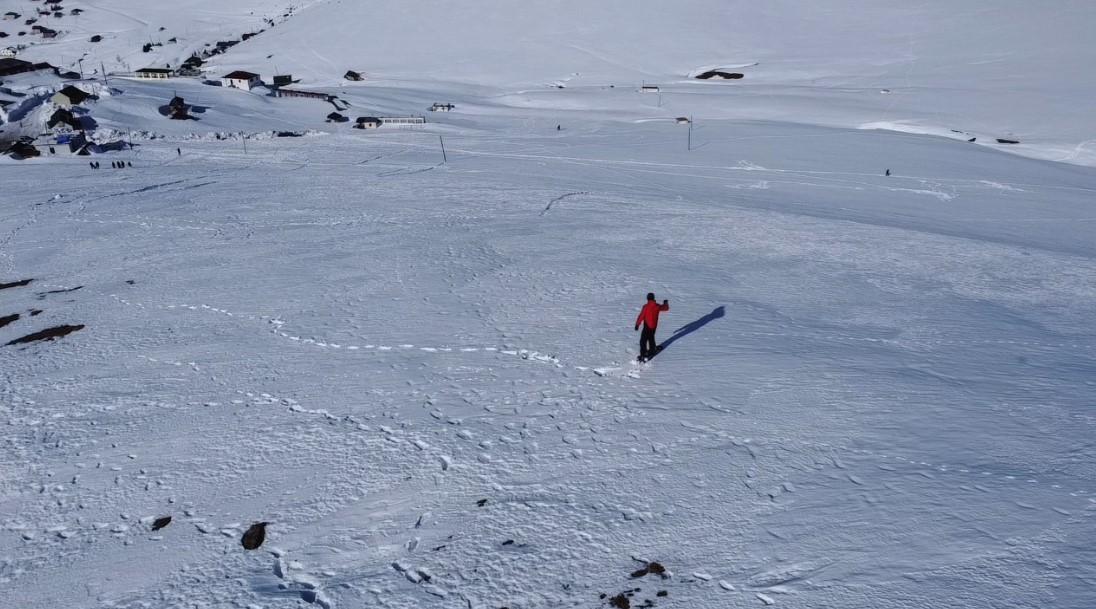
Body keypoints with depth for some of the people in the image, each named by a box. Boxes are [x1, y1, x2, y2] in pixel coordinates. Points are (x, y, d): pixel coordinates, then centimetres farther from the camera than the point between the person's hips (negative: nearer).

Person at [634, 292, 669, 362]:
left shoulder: (646, 307, -19)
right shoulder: (657, 306, -4)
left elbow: (641, 316, -20)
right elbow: (666, 308, 15)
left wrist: (637, 324, -13)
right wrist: (666, 303, 36)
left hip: (647, 326, -6)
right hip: (654, 326, 6)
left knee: (643, 340, -5)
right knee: (651, 337, 28)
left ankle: (643, 355, -13)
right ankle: (652, 350, 44)